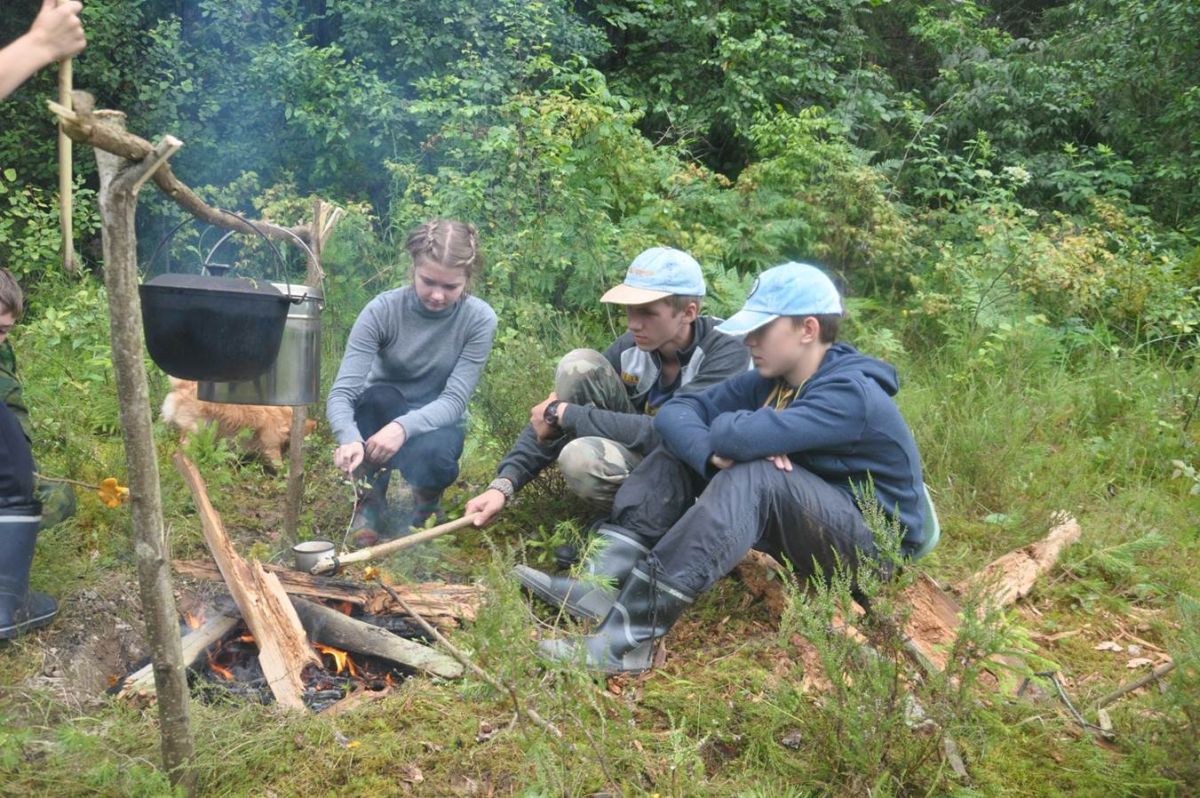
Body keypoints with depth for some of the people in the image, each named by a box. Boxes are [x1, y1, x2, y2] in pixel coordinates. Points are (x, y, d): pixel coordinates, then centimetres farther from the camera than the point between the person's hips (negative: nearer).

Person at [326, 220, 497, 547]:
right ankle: (372, 501, -9)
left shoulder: (480, 319, -18)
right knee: (378, 397, -34)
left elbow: (454, 401, -23)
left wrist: (404, 427, -42)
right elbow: (341, 393, -25)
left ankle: (426, 501, 2)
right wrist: (349, 438, -47)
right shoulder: (382, 310, -19)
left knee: (431, 453, -36)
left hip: (436, 424, 0)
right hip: (381, 419, 1)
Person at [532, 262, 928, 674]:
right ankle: (605, 584, -20)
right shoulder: (769, 381, 2)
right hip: (809, 527, 8)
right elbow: (675, 412, -6)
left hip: (874, 547, -8)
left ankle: (630, 635, -40)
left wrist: (726, 426, -12)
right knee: (685, 448, -2)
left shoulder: (853, 393, -24)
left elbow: (744, 435, -37)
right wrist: (715, 453, -27)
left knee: (752, 478, -34)